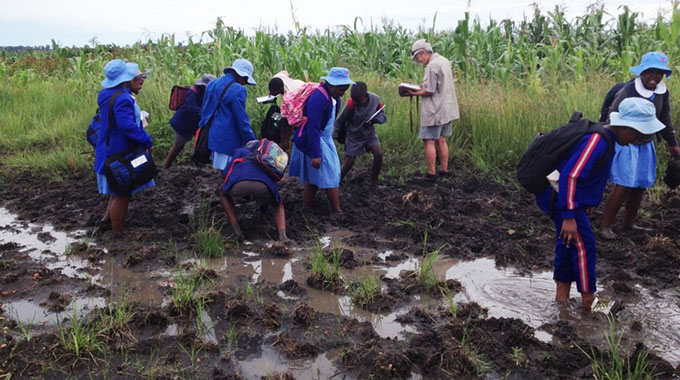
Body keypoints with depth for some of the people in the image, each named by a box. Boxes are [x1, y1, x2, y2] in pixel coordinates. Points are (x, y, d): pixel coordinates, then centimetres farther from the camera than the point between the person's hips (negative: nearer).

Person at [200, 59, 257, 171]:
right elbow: (242, 120, -12)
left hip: (210, 139, 8)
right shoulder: (238, 90, -13)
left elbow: (204, 111, 21)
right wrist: (252, 143, -5)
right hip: (228, 141, -8)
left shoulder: (211, 85, 13)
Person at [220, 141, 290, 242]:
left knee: (224, 195, 34)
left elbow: (225, 173, 26)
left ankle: (237, 231, 16)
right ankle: (282, 235, 5)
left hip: (239, 184, -1)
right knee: (278, 205, 32)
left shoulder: (240, 151, 35)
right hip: (263, 186, 1)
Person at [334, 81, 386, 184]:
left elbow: (383, 117, -10)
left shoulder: (375, 100, -20)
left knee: (379, 154, -16)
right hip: (354, 135, -2)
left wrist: (373, 120, -30)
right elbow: (340, 120, -14)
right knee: (349, 161, 1)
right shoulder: (351, 104, -27)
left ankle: (374, 182, 1)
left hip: (369, 133, 2)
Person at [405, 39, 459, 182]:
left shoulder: (432, 66, -17)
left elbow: (430, 91, -19)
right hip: (447, 109, 9)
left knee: (429, 141, -3)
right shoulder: (445, 61, 11)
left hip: (434, 111, -9)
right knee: (441, 141, 15)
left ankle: (431, 174, 0)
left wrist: (415, 93, -7)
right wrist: (425, 86, 9)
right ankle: (444, 170, 21)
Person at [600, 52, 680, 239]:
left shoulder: (663, 93, 0)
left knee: (639, 187, 11)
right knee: (623, 188, -10)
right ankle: (605, 226, -1)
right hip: (626, 145, -6)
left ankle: (629, 223, 27)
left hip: (646, 146, 7)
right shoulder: (628, 92, -19)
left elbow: (665, 120, 15)